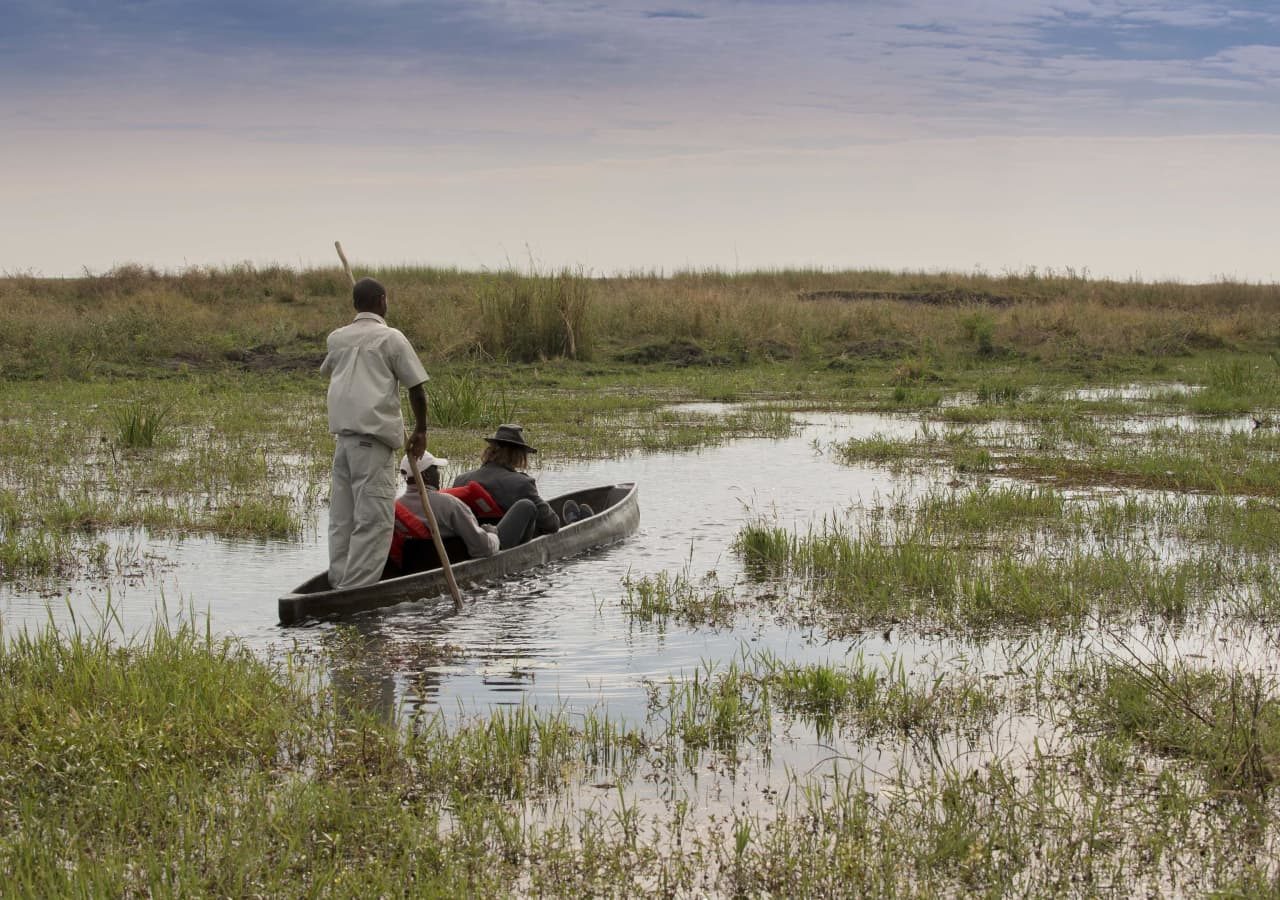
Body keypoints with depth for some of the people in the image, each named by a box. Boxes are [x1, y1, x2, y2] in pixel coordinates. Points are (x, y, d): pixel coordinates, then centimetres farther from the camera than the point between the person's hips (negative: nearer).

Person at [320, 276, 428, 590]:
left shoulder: (336, 339, 13)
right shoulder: (391, 338, -4)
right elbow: (416, 387, -4)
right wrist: (421, 430, 8)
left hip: (342, 435, 6)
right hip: (373, 437, -6)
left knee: (342, 517, 9)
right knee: (374, 517, -6)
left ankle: (340, 582, 12)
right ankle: (357, 587, -10)